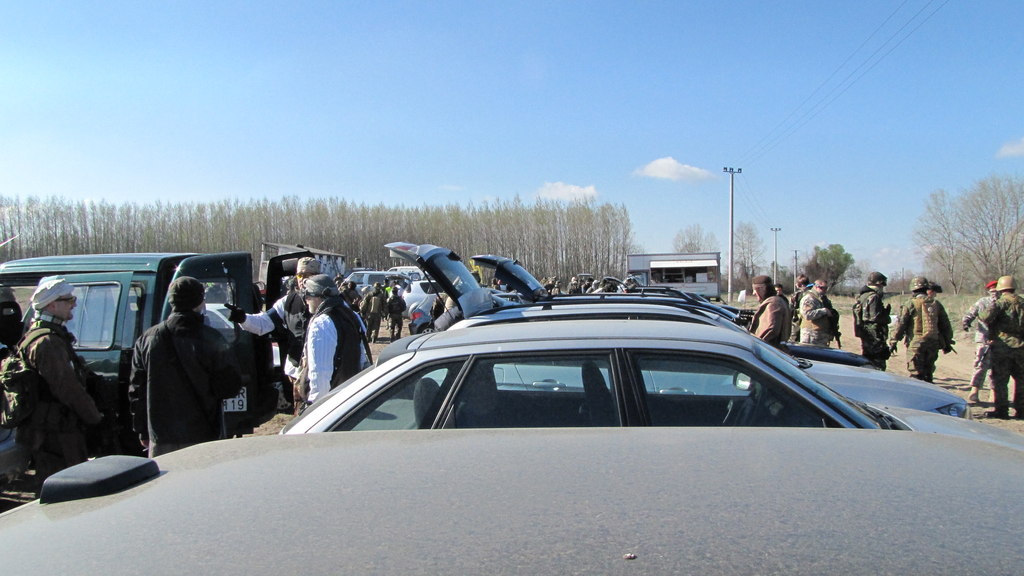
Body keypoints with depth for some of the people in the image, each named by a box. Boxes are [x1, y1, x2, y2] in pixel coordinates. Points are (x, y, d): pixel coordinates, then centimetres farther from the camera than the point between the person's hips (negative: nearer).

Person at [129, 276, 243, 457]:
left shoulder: (146, 340, 0)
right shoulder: (211, 339, -12)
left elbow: (136, 391, 6)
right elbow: (231, 386, -11)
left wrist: (142, 432, 16)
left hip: (161, 441, 3)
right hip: (203, 437, -3)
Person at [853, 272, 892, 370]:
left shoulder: (862, 296, 16)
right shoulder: (874, 297, -15)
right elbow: (876, 317, -22)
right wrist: (887, 311, -5)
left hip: (865, 336, 10)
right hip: (875, 337, -10)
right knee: (878, 366, -7)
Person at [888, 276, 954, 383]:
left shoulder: (911, 304, -6)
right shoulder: (936, 304, 7)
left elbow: (901, 324, -8)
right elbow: (945, 326, 12)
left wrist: (893, 342, -2)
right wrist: (947, 343, 21)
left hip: (916, 343, -4)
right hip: (933, 344, 4)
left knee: (916, 374, -2)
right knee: (928, 373, 16)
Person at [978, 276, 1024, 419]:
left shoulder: (1003, 302, -8)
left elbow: (988, 316, -23)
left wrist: (980, 316, -3)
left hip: (1003, 347, -6)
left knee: (999, 380, 2)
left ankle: (1002, 410, 2)